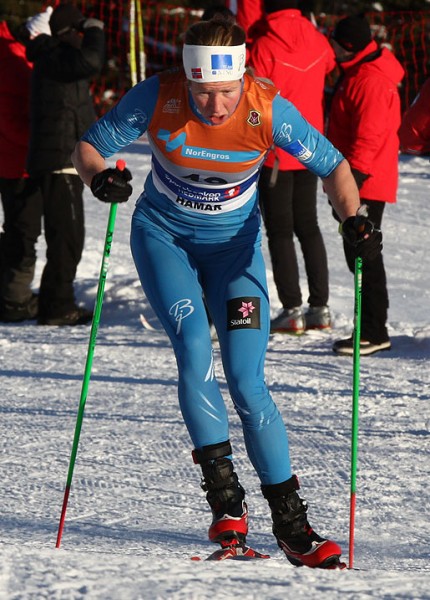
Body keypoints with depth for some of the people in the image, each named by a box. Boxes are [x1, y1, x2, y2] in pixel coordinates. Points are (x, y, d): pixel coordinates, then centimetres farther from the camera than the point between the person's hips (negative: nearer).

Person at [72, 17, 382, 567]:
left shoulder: (269, 111, -23)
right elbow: (89, 145, -11)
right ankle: (224, 498, -18)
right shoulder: (157, 99, -23)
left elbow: (332, 166, -9)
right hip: (163, 237, 0)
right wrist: (99, 176, -34)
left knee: (247, 383, -9)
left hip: (233, 245, 0)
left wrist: (352, 220, -27)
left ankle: (290, 523, -3)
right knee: (194, 346, -24)